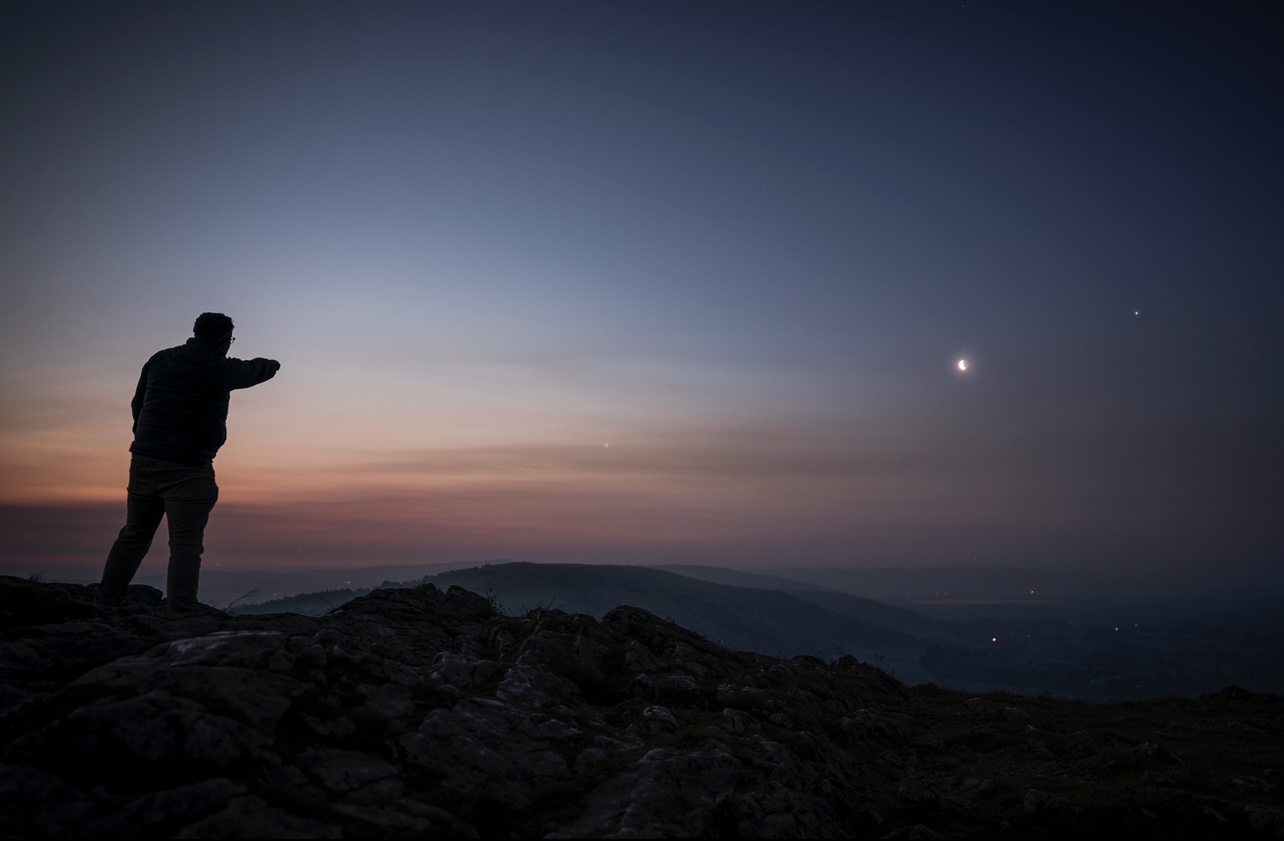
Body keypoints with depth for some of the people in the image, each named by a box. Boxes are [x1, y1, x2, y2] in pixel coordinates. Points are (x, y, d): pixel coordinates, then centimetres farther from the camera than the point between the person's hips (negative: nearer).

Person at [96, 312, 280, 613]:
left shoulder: (159, 360, 9)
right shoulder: (221, 369, -5)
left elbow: (138, 404, 15)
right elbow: (254, 370, 15)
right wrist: (272, 365, 38)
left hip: (144, 461, 6)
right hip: (188, 469, -6)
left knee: (133, 535, 17)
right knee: (185, 546, -5)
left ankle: (104, 602, 21)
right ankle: (180, 614, -8)